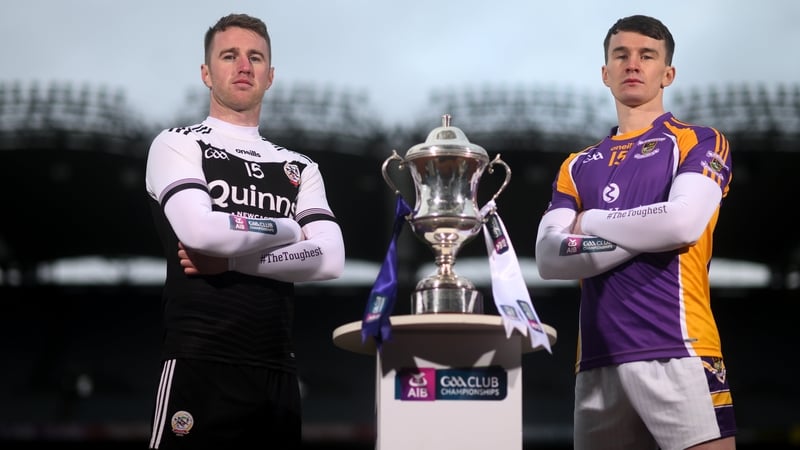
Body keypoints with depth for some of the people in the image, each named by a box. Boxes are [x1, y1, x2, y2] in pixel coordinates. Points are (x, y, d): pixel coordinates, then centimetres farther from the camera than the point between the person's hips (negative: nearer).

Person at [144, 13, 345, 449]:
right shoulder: (178, 145, 4)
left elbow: (330, 260, 1)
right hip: (200, 368, -5)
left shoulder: (299, 168, 17)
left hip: (277, 374, 5)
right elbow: (199, 230, -16)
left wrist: (230, 260, -9)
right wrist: (290, 230, -1)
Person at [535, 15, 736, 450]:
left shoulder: (699, 141, 7)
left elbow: (683, 221, -11)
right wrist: (645, 234, -6)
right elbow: (548, 259, 4)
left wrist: (590, 223, 2)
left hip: (677, 351, -4)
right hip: (596, 361, 4)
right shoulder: (577, 166, 18)